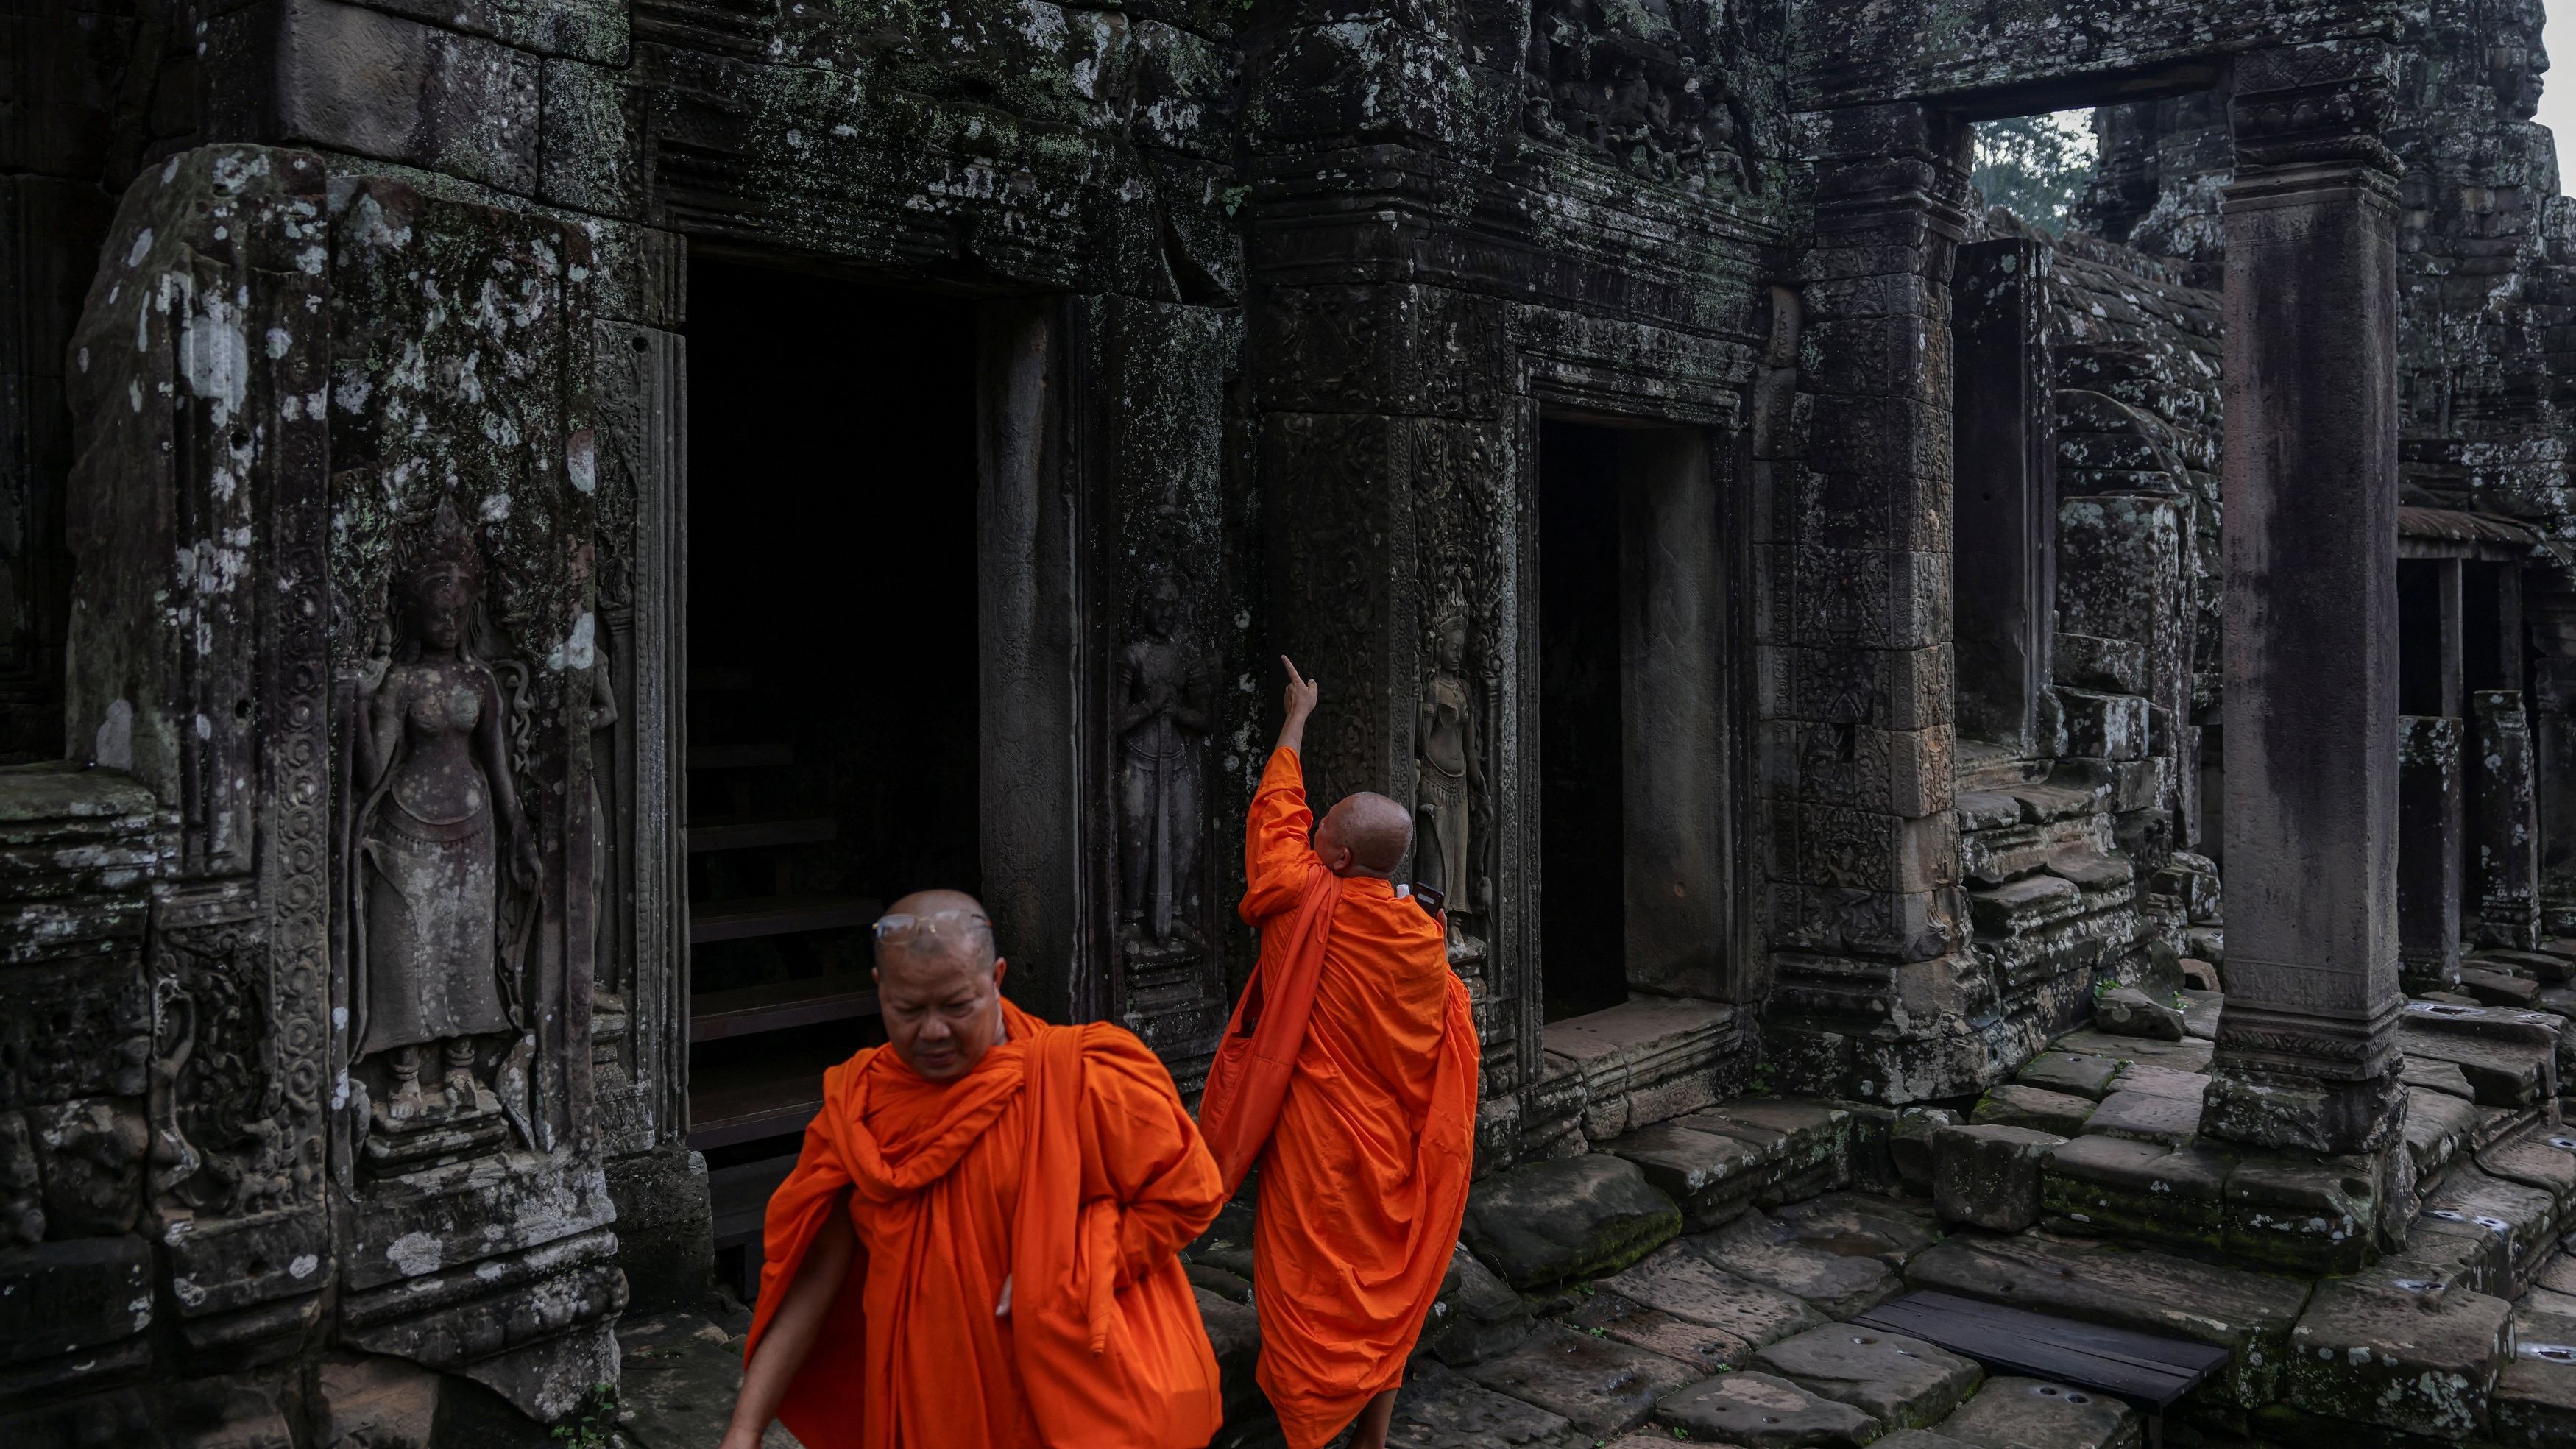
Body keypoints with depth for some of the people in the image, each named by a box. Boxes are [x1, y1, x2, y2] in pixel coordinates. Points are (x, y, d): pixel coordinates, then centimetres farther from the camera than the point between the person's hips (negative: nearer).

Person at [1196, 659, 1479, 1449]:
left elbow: (1275, 813, 4)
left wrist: (1298, 717, 17)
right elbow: (1445, 1050, 6)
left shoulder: (1306, 903, -13)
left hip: (1313, 1150, -4)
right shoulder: (1424, 938, -5)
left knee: (1308, 1303, 3)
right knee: (1385, 1296, 14)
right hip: (1392, 1152, 4)